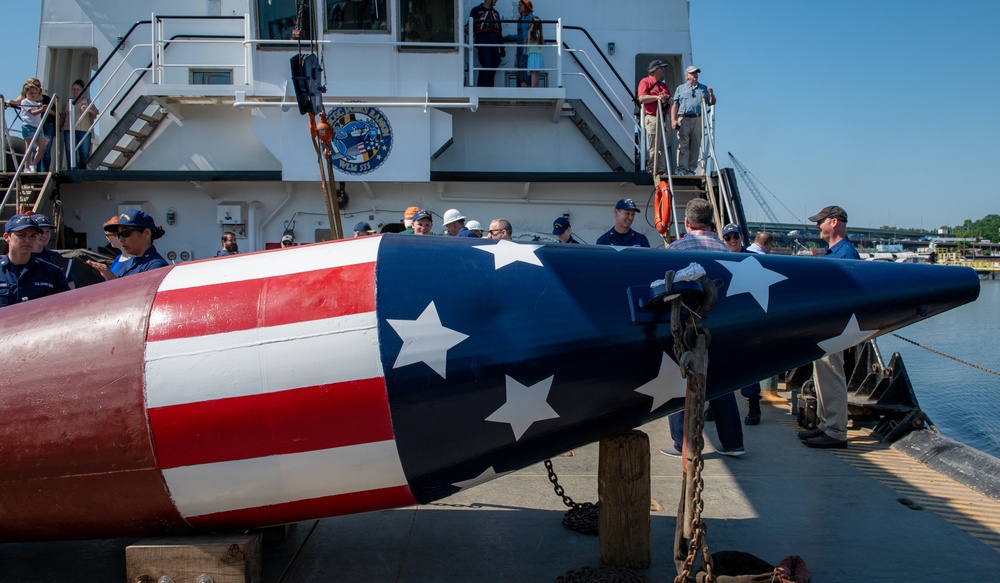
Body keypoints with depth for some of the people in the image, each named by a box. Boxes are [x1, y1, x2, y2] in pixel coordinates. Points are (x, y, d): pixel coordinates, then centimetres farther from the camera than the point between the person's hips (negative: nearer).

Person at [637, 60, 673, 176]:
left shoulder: (663, 85, 25)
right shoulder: (645, 82, 1)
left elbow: (671, 101, 22)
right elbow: (641, 98, -13)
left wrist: (667, 98, -1)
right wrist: (657, 97, -15)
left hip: (663, 118, 8)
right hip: (652, 118, -8)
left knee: (663, 146, 5)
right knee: (654, 147, -9)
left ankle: (661, 169, 7)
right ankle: (652, 170, -5)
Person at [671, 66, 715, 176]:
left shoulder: (704, 88, 19)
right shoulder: (680, 88, 15)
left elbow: (712, 103, 17)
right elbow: (675, 105, 9)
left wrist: (711, 94, -4)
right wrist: (673, 119, -3)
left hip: (698, 120, 2)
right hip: (684, 119, -2)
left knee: (695, 146, 1)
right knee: (683, 145, -8)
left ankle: (691, 169, 5)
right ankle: (681, 169, -9)